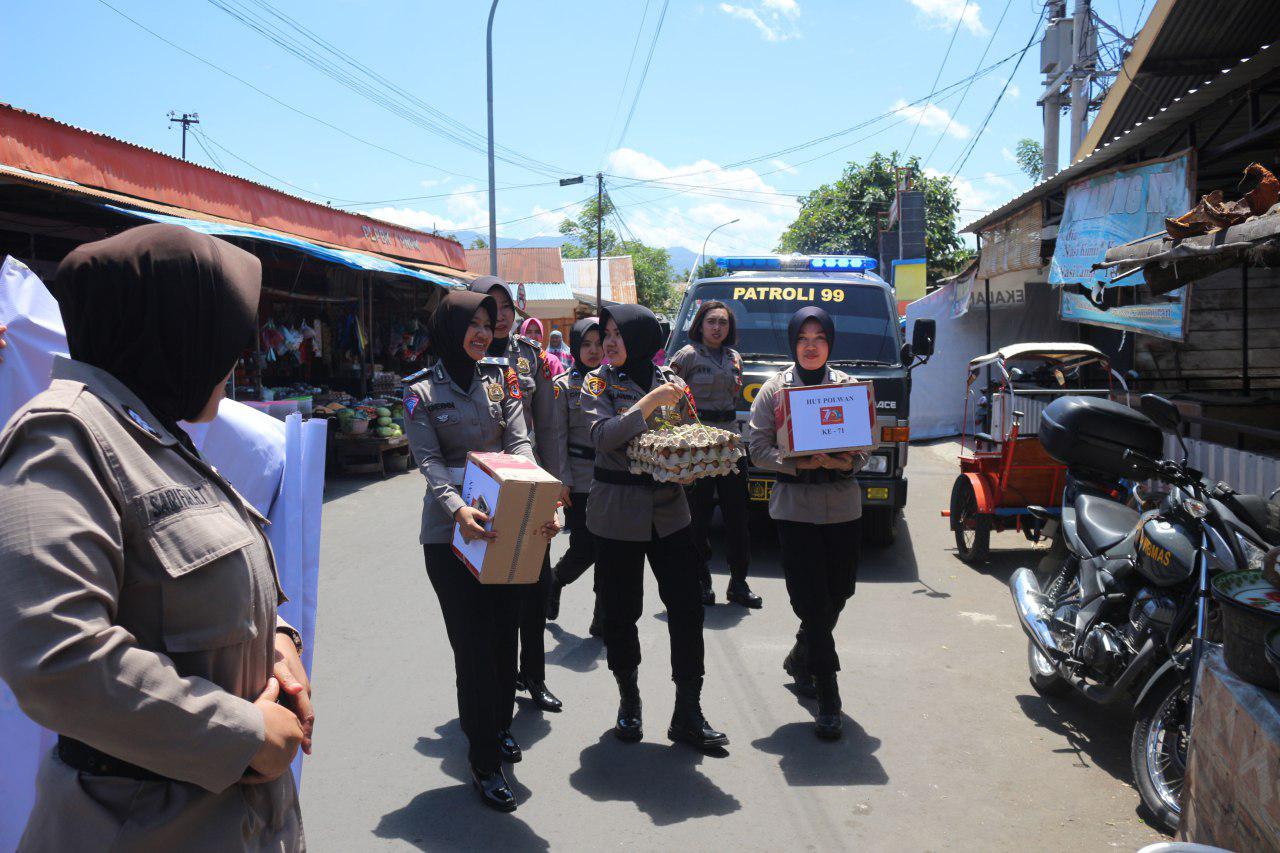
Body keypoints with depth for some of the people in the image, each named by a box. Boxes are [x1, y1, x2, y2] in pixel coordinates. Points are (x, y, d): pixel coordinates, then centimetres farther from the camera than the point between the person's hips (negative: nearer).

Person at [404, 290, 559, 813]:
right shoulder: (422, 394, 1)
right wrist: (457, 508, -29)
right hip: (451, 532, -3)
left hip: (507, 526, 4)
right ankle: (484, 763, 7)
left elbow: (519, 444, -1)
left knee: (505, 635, 12)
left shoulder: (501, 382, 10)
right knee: (473, 643, -2)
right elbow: (428, 461, -9)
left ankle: (500, 726, 35)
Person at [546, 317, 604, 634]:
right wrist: (563, 480, -7)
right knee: (584, 549, -3)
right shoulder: (564, 385, 1)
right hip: (580, 481, -2)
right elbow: (559, 435, -1)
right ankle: (554, 580, 30)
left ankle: (603, 620, 14)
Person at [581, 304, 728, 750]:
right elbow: (602, 436, -19)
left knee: (687, 608, -2)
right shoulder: (599, 382, -3)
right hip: (617, 514, -2)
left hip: (669, 509, 2)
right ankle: (629, 700, 29)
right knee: (620, 612, 6)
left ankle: (688, 713, 10)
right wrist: (650, 402, -24)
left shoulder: (670, 381, 6)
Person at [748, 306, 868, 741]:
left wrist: (847, 462, -13)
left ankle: (800, 658, 37)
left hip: (843, 504, 3)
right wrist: (797, 463, -18)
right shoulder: (774, 389, 2)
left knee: (838, 591, 10)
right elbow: (759, 448, -2)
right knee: (811, 598, -5)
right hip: (795, 505, -3)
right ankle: (828, 696, 1)